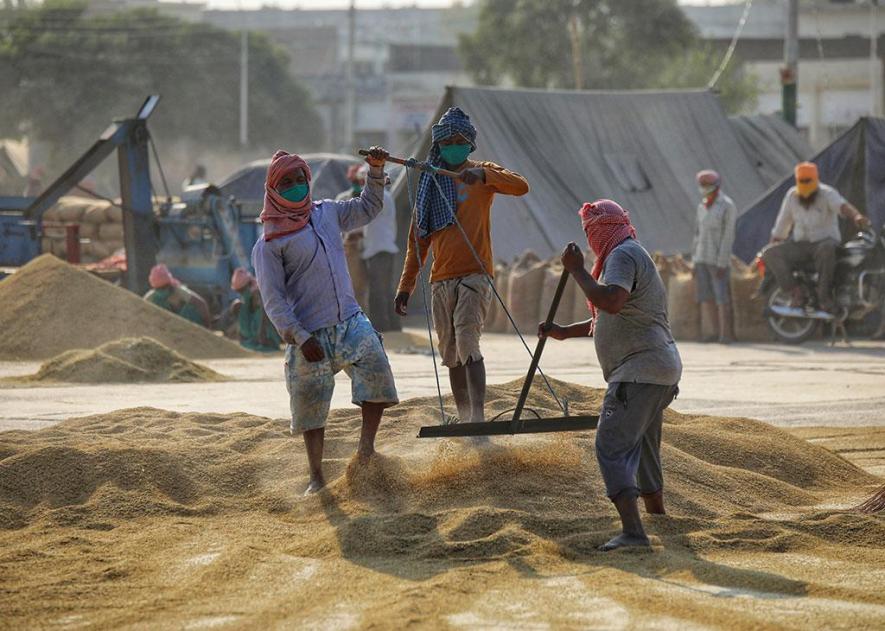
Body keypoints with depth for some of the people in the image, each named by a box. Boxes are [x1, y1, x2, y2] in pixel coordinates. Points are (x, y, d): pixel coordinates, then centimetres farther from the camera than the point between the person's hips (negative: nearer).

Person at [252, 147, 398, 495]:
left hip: (350, 321, 4)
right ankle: (317, 477, 14)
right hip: (310, 334, -4)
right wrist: (299, 337, -17)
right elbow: (273, 299, -8)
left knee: (377, 373, -17)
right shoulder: (269, 244, -4)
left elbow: (368, 208, 30)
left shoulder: (327, 214, 13)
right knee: (311, 408, 2)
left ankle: (366, 448, -5)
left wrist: (376, 170, 16)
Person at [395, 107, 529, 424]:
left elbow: (521, 186, -16)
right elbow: (418, 241, 19)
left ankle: (478, 418, -25)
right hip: (441, 280, 5)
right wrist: (405, 286, 14)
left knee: (467, 344, -19)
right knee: (451, 353, 7)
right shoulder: (430, 183, 16)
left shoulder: (481, 174, 3)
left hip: (474, 275, -5)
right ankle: (464, 418, 14)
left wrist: (483, 174, -31)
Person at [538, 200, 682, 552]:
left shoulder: (623, 255, -10)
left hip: (640, 373, -11)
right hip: (659, 371, 11)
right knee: (642, 449, 23)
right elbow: (607, 319, 35)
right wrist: (565, 332, 32)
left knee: (612, 446, -18)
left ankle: (632, 532, -29)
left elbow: (611, 302, -29)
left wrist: (576, 271, -17)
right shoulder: (632, 255, 24)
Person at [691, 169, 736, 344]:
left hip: (718, 260, -7)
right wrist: (695, 262, 12)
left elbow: (728, 236, -14)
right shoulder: (702, 207, 13)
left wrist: (722, 264, -19)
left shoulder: (727, 206, -10)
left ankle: (726, 334, -7)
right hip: (702, 257, 7)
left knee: (721, 297, -9)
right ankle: (718, 331, 12)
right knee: (705, 297, 5)